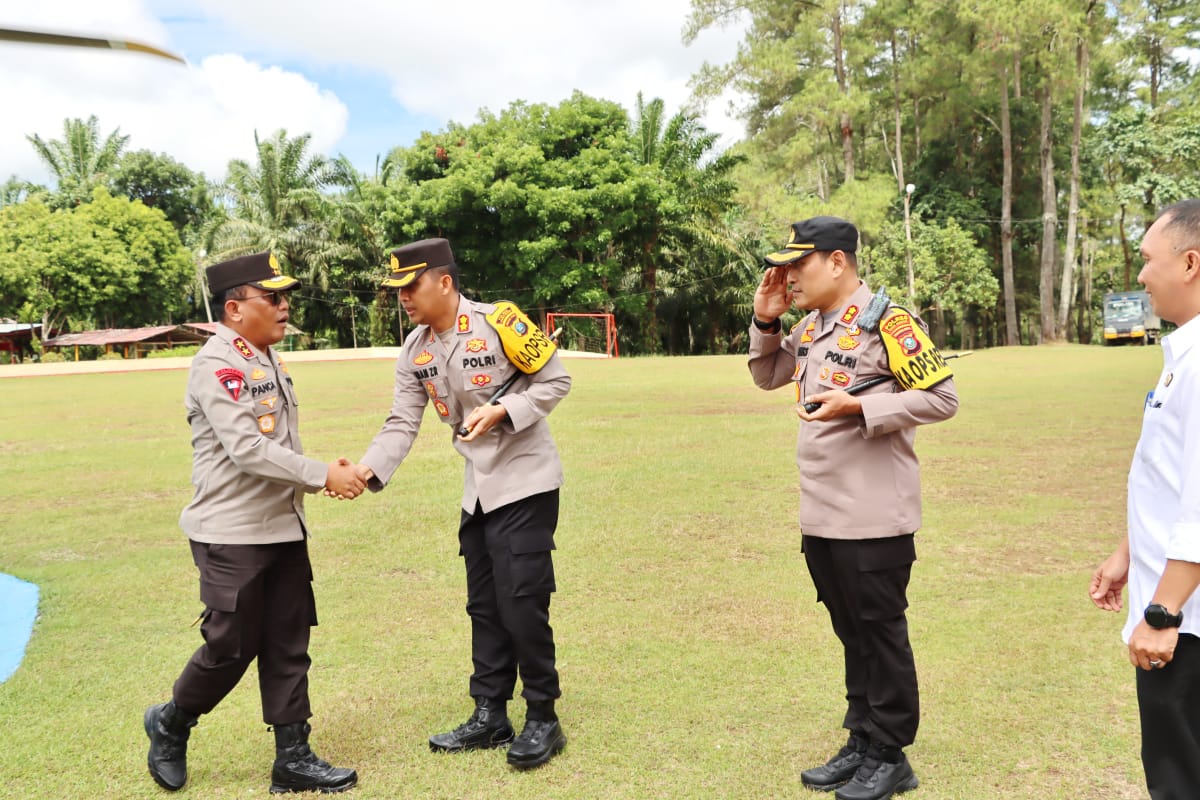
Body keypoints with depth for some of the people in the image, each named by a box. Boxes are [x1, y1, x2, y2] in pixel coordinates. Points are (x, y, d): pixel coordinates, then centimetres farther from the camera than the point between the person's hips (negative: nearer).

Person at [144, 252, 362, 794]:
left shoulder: (269, 360, 12)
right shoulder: (217, 365, -15)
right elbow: (247, 449, -24)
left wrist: (321, 477, 3)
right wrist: (322, 475, -22)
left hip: (283, 527, 8)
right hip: (232, 535, -8)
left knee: (288, 644, 9)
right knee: (231, 647, 1)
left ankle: (292, 758, 18)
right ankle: (170, 724, 28)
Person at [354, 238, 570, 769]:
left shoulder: (498, 322, -17)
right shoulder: (414, 351, 2)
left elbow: (555, 380, -11)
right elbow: (402, 424, 0)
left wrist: (502, 412, -23)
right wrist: (368, 470, -16)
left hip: (525, 482, -7)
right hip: (478, 489, 7)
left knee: (522, 603, -5)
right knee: (484, 605, 14)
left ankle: (543, 720, 11)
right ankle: (490, 716, 27)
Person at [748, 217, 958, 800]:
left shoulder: (887, 321, -13)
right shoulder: (812, 328, 10)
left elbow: (941, 397, -15)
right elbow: (767, 377, 22)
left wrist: (858, 407, -21)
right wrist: (765, 320, 6)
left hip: (874, 520, -8)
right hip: (820, 518, 8)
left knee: (881, 636, 6)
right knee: (851, 635, 17)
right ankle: (862, 744, 31)